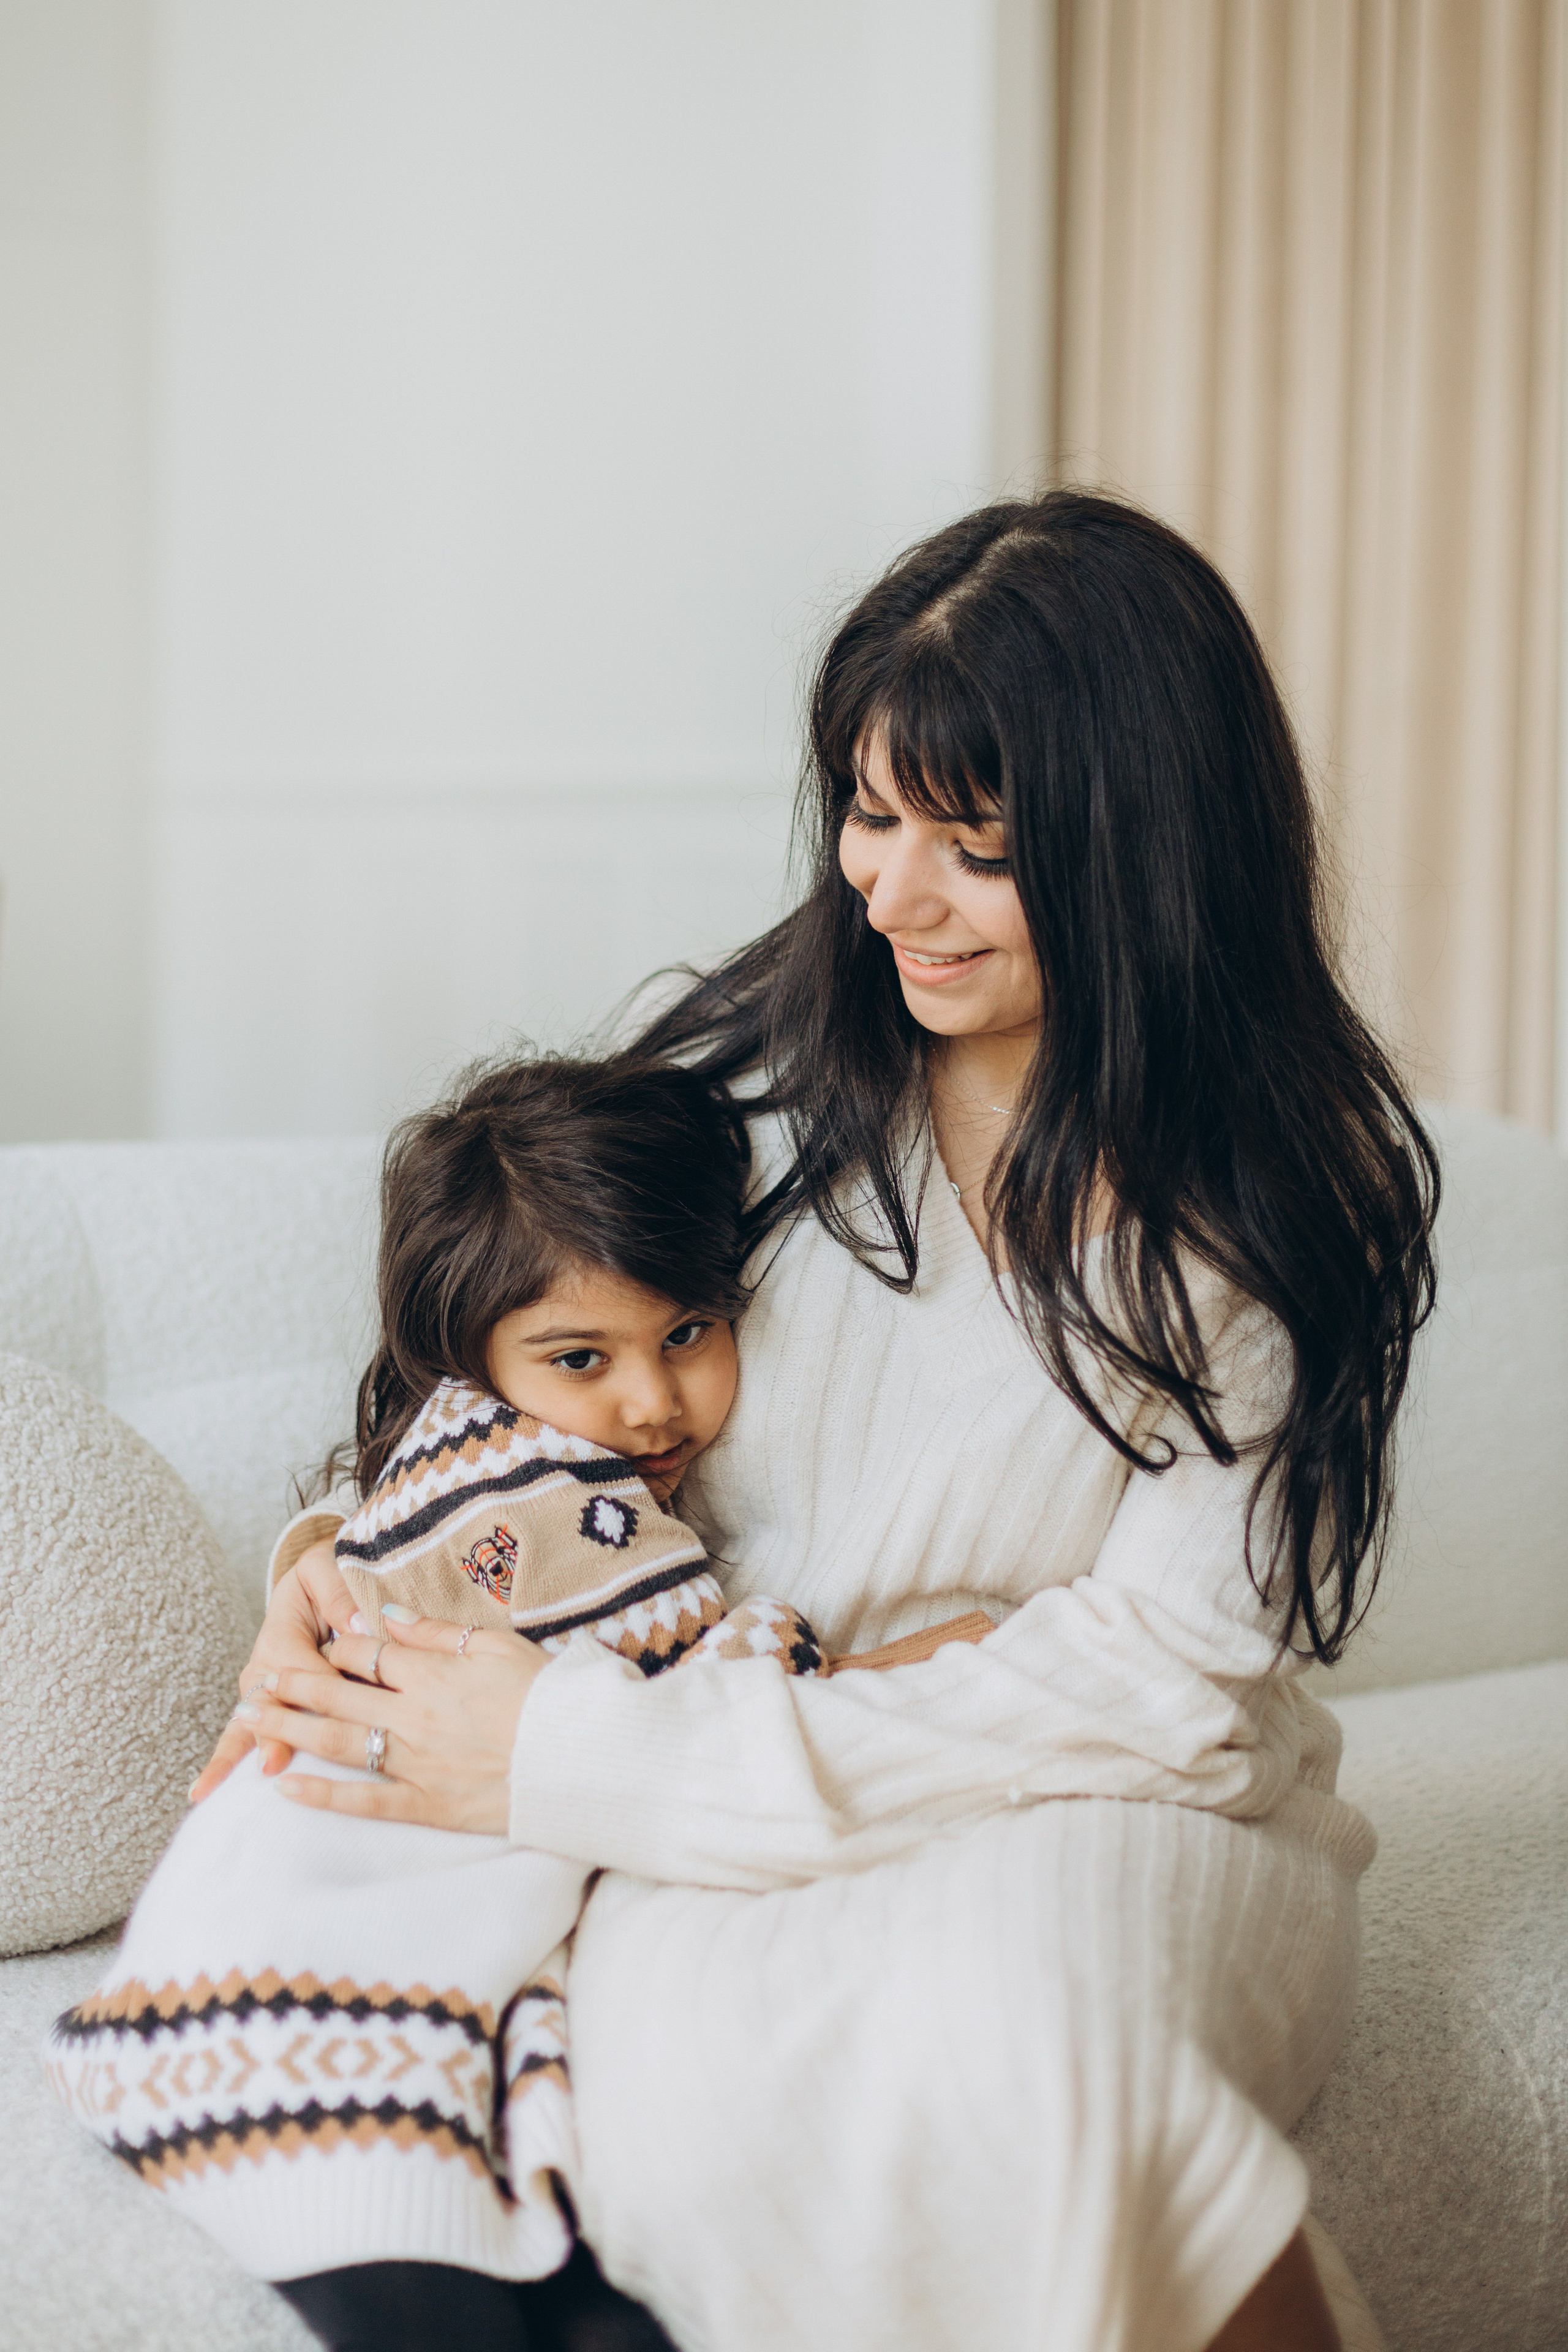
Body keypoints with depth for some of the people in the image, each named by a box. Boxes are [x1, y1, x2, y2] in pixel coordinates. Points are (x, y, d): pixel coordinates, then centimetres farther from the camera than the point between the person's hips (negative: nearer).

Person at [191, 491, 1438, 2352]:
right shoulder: (753, 1066, 0)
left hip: (1131, 1845, -1)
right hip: (741, 1849, 1)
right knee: (693, 2117, -33)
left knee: (1014, 1977, -36)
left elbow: (1154, 1682, -15)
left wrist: (579, 1762, -20)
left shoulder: (1292, 1190, -6)